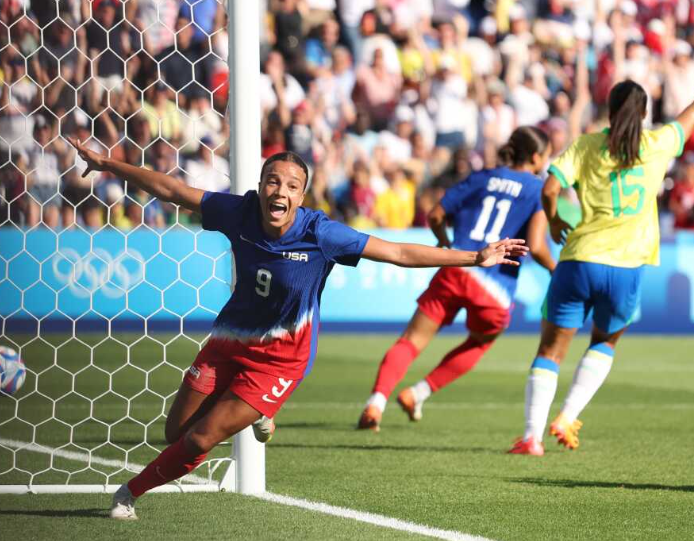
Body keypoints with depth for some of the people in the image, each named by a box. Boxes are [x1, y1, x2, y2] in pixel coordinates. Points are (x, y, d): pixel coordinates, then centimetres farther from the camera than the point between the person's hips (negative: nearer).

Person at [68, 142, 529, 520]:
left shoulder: (320, 234, -25)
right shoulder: (240, 212, -17)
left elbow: (400, 253, -21)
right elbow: (172, 190, -5)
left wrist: (476, 258, -23)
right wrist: (109, 165, -2)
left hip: (280, 359, -4)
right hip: (231, 339, 4)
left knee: (199, 442, -7)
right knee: (176, 433, 10)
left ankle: (134, 491, 21)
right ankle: (253, 414, 38)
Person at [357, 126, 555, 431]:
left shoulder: (482, 178, 16)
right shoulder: (539, 190, 4)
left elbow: (435, 216, 14)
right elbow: (536, 247, -9)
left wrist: (447, 245, 34)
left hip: (455, 269, 2)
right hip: (495, 290, -2)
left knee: (412, 340, 1)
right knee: (480, 343, 27)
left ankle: (377, 401, -22)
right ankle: (418, 393, 17)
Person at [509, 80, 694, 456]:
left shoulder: (586, 146, 2)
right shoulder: (657, 145, 6)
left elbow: (550, 189, -9)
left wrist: (554, 222, 10)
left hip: (579, 261, -1)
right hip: (626, 268, 1)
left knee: (551, 350, 8)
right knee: (605, 343, 25)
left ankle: (532, 435, -6)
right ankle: (567, 417, 7)